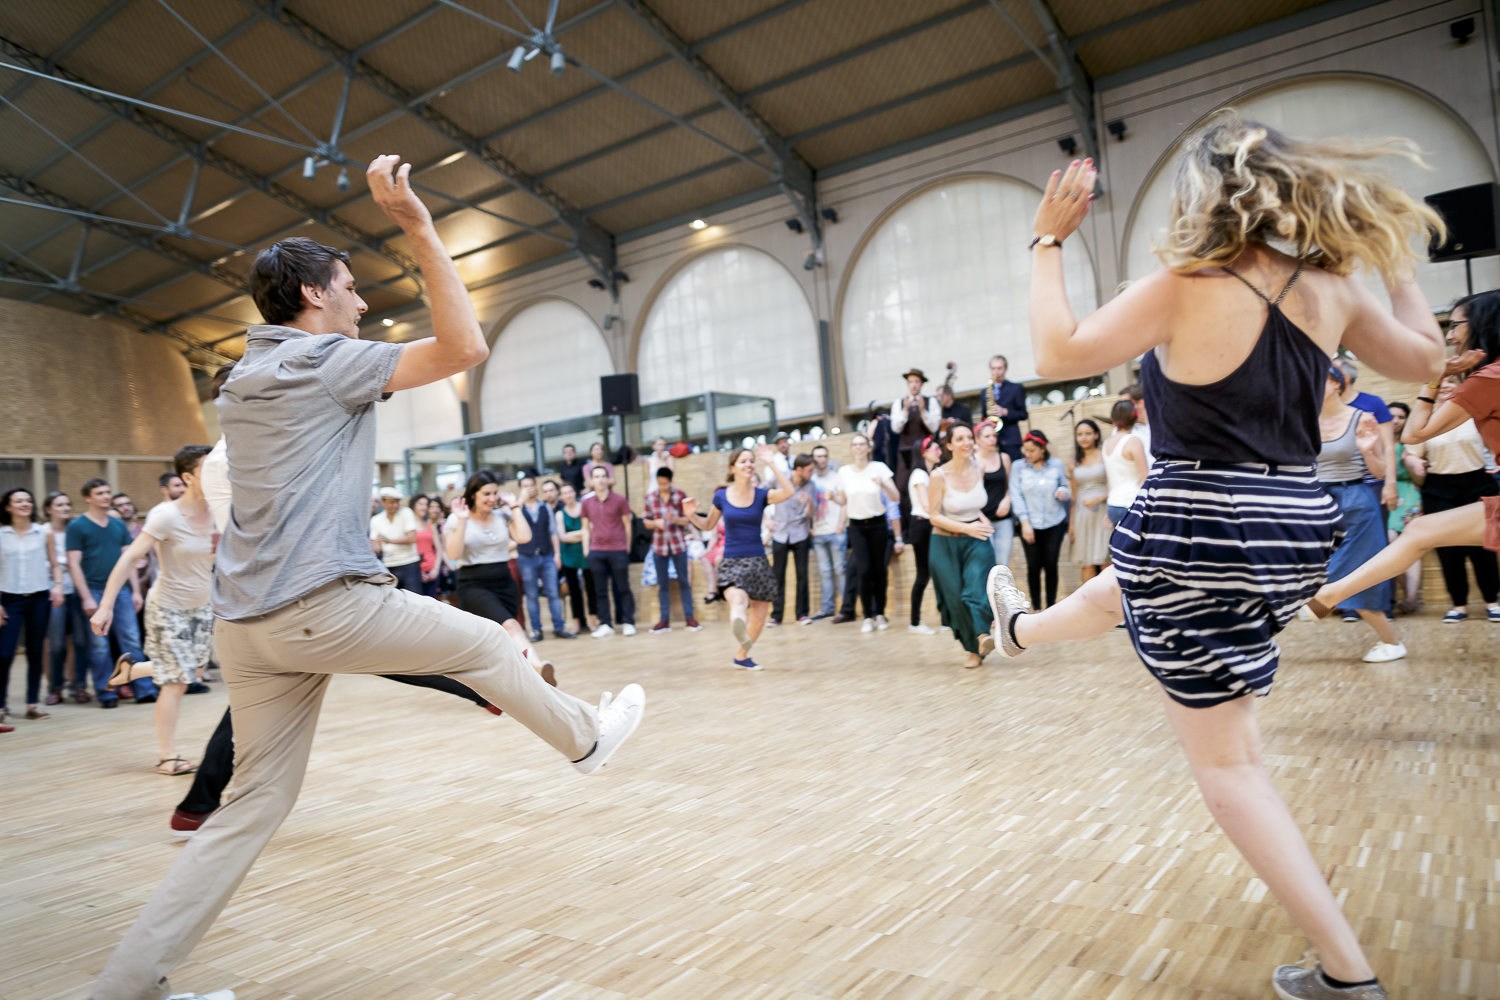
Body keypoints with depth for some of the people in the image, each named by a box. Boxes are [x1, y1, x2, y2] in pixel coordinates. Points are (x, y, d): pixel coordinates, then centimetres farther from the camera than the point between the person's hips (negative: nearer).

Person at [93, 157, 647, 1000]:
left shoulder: (246, 378, 19)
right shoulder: (322, 361, -7)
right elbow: (465, 346, -14)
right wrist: (419, 227, -12)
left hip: (253, 621, 9)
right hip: (326, 606, -9)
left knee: (258, 803, 12)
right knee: (483, 642, 10)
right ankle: (587, 739, 27)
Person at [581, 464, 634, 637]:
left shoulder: (620, 500, 0)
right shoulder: (586, 503, 7)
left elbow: (627, 525, 3)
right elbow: (586, 528, 11)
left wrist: (627, 548, 1)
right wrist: (586, 550, 5)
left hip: (618, 550, -3)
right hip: (596, 552, 3)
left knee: (623, 588, 2)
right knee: (601, 591, 6)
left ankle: (628, 622, 10)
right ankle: (605, 625, 13)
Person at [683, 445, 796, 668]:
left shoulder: (760, 494, 0)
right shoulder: (721, 496, 2)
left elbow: (788, 492, -19)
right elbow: (708, 525, 16)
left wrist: (772, 464, -20)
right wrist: (692, 515, -4)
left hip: (758, 561, 3)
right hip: (731, 562, -2)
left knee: (759, 617, 9)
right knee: (737, 600, -34)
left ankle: (741, 655, 32)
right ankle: (741, 634, -67)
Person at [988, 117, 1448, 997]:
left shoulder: (1185, 289, -17)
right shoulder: (1331, 286, 1)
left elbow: (1058, 354, -13)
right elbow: (1422, 358, 16)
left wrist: (1049, 242, -5)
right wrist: (1396, 258, 26)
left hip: (1198, 531, -7)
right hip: (1299, 531, 8)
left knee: (1226, 759, 7)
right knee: (1116, 593, 36)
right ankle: (1022, 628, 66)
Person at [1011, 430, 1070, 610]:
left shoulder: (1056, 464, 5)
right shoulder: (1018, 467, 1)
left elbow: (1064, 486, 12)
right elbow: (1016, 495, -4)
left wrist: (1063, 492, -14)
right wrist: (1025, 522, -10)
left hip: (1054, 523, 1)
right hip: (1030, 524, -1)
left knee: (1051, 564, 1)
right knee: (1034, 565, -1)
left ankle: (1051, 605, 12)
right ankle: (1036, 605, 11)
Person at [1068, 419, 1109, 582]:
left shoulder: (1105, 455, -1)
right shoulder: (1076, 461, 13)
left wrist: (1099, 499, -16)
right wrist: (1071, 522, 14)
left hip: (1102, 513, -4)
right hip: (1082, 515, 4)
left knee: (1105, 562, -8)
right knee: (1086, 563, 1)